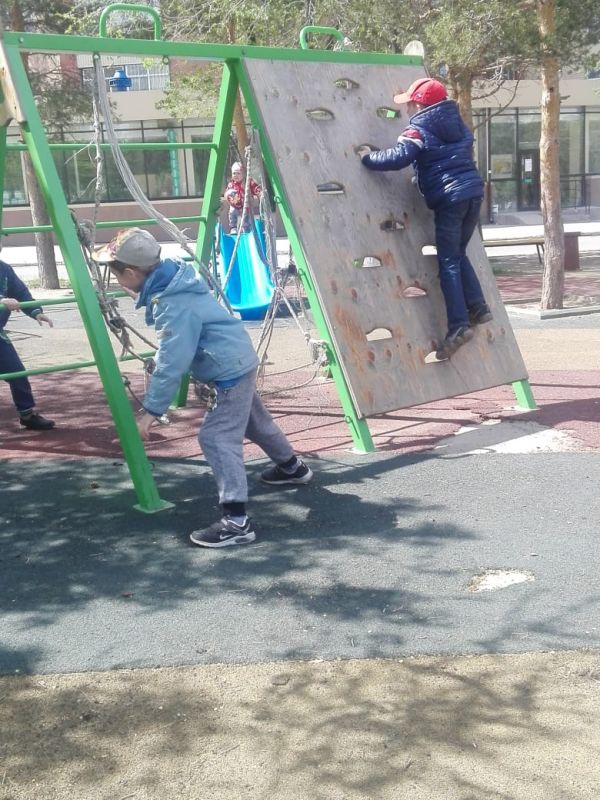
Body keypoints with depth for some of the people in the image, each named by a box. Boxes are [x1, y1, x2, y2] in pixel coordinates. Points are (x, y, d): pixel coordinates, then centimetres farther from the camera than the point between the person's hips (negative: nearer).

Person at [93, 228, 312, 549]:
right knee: (253, 419, 28)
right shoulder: (170, 279, -1)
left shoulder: (173, 305, -29)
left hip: (229, 370, -10)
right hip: (236, 362, 10)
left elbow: (172, 363, -29)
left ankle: (237, 521, -17)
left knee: (216, 437, -15)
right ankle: (292, 466, 52)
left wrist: (151, 410, -24)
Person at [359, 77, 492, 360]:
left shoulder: (418, 130, -6)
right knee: (458, 254, 21)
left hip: (449, 199, -7)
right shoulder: (457, 123, 18)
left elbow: (398, 157, -19)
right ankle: (477, 307, 15)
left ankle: (458, 324, -11)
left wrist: (369, 157, -3)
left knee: (448, 262, -4)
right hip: (474, 192, 7)